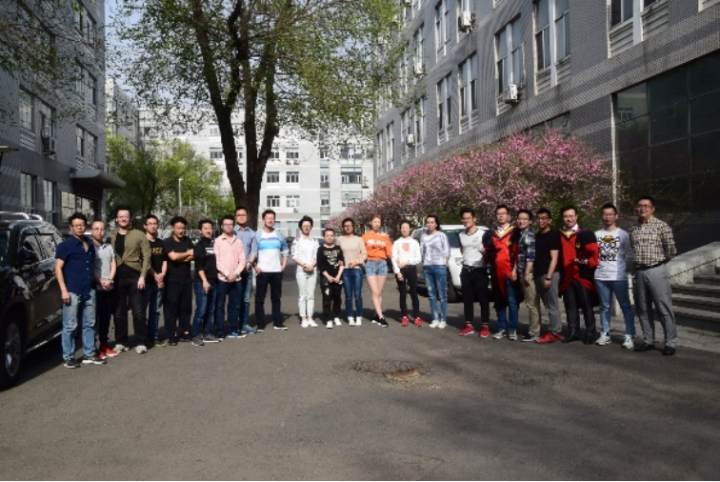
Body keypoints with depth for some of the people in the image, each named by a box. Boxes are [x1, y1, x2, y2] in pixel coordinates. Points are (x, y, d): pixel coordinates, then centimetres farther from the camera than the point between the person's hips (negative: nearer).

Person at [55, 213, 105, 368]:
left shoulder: (90, 245, 15)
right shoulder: (65, 245, -3)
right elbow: (58, 269, -8)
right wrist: (64, 290, -15)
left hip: (89, 291, 6)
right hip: (72, 291, -6)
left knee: (89, 324, 10)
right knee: (70, 326, -1)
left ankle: (89, 354, 18)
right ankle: (68, 357, 7)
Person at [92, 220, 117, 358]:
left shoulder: (109, 247, 14)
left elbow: (113, 264, 10)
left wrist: (109, 280, -5)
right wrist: (100, 281, -15)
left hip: (109, 288, 6)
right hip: (95, 287, -5)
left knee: (106, 316, 11)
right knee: (94, 317, -2)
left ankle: (104, 344, 20)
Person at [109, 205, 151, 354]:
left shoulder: (139, 235, 2)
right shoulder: (111, 236, 9)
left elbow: (146, 257, -1)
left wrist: (142, 276, -10)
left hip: (135, 276, -2)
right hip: (117, 278, 3)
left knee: (138, 311, -1)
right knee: (119, 312, 8)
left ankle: (141, 342, 4)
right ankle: (121, 342, 16)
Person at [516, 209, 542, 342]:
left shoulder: (528, 234, -11)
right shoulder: (522, 234, 17)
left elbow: (531, 255, -18)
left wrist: (527, 273, -21)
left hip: (528, 273, -9)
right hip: (522, 273, 9)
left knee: (532, 304, -4)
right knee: (530, 303, 13)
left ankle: (534, 332, 0)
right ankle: (533, 330, 20)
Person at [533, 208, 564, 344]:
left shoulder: (553, 235, -6)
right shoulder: (536, 236, 15)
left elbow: (554, 258, -12)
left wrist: (548, 277, -18)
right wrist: (534, 274, 11)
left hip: (550, 274, -7)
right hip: (538, 274, 7)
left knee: (552, 305, -3)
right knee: (548, 305, 10)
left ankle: (554, 332, 1)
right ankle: (556, 331, 15)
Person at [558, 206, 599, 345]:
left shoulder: (586, 233, 0)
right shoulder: (558, 235, 10)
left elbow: (594, 254, -5)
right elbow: (557, 257, 13)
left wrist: (586, 261, -22)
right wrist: (560, 274, 7)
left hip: (583, 276, -3)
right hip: (566, 277, 3)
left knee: (586, 306, 0)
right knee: (570, 306, 8)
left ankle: (590, 333, 9)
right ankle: (573, 332, 16)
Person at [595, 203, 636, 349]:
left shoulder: (623, 234, 2)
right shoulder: (597, 234, 9)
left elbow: (629, 256, 2)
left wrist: (627, 269, -8)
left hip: (619, 277, -3)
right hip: (600, 277, 3)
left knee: (625, 306, 0)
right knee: (604, 306, 10)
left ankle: (630, 336, 2)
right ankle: (605, 334, 16)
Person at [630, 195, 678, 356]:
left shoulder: (661, 226, -6)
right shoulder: (634, 228, 10)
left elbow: (671, 251, -4)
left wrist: (658, 259, 9)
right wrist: (637, 261, 9)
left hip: (656, 271, -5)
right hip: (639, 272, 5)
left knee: (664, 309, -1)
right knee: (643, 309, 11)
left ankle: (670, 343, 7)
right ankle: (648, 341, 21)